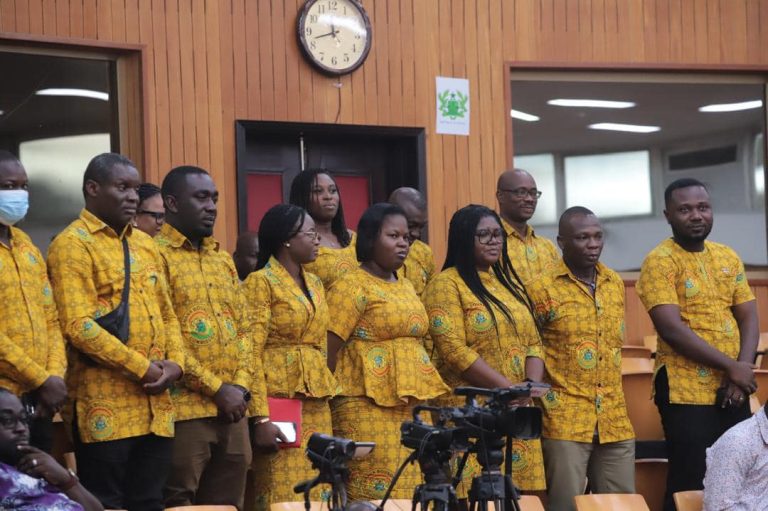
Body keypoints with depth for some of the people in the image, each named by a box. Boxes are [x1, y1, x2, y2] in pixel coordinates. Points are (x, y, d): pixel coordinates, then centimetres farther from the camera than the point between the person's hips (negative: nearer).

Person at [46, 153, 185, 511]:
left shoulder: (145, 244, 17)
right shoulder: (73, 245, -7)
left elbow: (167, 314, 19)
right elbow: (78, 326, -16)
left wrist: (175, 363, 0)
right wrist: (142, 367, -15)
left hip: (155, 404, 7)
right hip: (105, 406, -7)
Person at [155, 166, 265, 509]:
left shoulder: (224, 259, 18)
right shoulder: (156, 255, -6)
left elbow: (243, 329, 16)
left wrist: (241, 385, -1)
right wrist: (216, 388, -14)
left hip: (232, 410, 7)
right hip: (185, 409, -7)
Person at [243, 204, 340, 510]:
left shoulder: (315, 284, 17)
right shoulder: (260, 282, -6)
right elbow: (252, 350, -12)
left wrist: (324, 390, 16)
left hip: (316, 401, 7)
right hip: (280, 396, -7)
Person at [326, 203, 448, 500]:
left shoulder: (407, 288, 18)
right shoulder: (352, 286, -6)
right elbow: (328, 353, -10)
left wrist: (424, 402, 17)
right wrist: (333, 398, -9)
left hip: (414, 408, 7)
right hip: (369, 410, -7)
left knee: (411, 492, 5)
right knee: (374, 495, -9)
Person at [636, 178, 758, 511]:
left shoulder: (728, 257, 12)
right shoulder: (660, 261, -9)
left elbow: (748, 318, 9)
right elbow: (671, 329, -17)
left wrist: (743, 368, -10)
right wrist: (731, 367, -16)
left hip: (734, 391, 6)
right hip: (686, 392, -6)